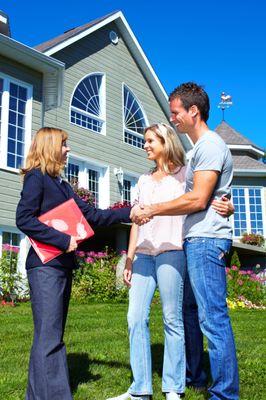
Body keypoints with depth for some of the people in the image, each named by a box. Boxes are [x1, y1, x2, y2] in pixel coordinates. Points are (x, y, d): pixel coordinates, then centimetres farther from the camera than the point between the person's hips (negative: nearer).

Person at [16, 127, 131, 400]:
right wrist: (63, 240, -18)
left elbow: (91, 215, 18)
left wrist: (128, 213, 11)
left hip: (63, 265, 9)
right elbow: (24, 219, -16)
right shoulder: (36, 177, -5)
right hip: (45, 266, -9)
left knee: (54, 335, 11)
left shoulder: (61, 184, 20)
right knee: (48, 337, -8)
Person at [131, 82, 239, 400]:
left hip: (206, 240, -10)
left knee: (213, 317, -9)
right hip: (196, 241, 10)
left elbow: (197, 200, -18)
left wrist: (152, 210, -10)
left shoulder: (210, 145, -10)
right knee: (190, 311, 16)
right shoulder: (200, 148, 22)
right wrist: (152, 211, 16)